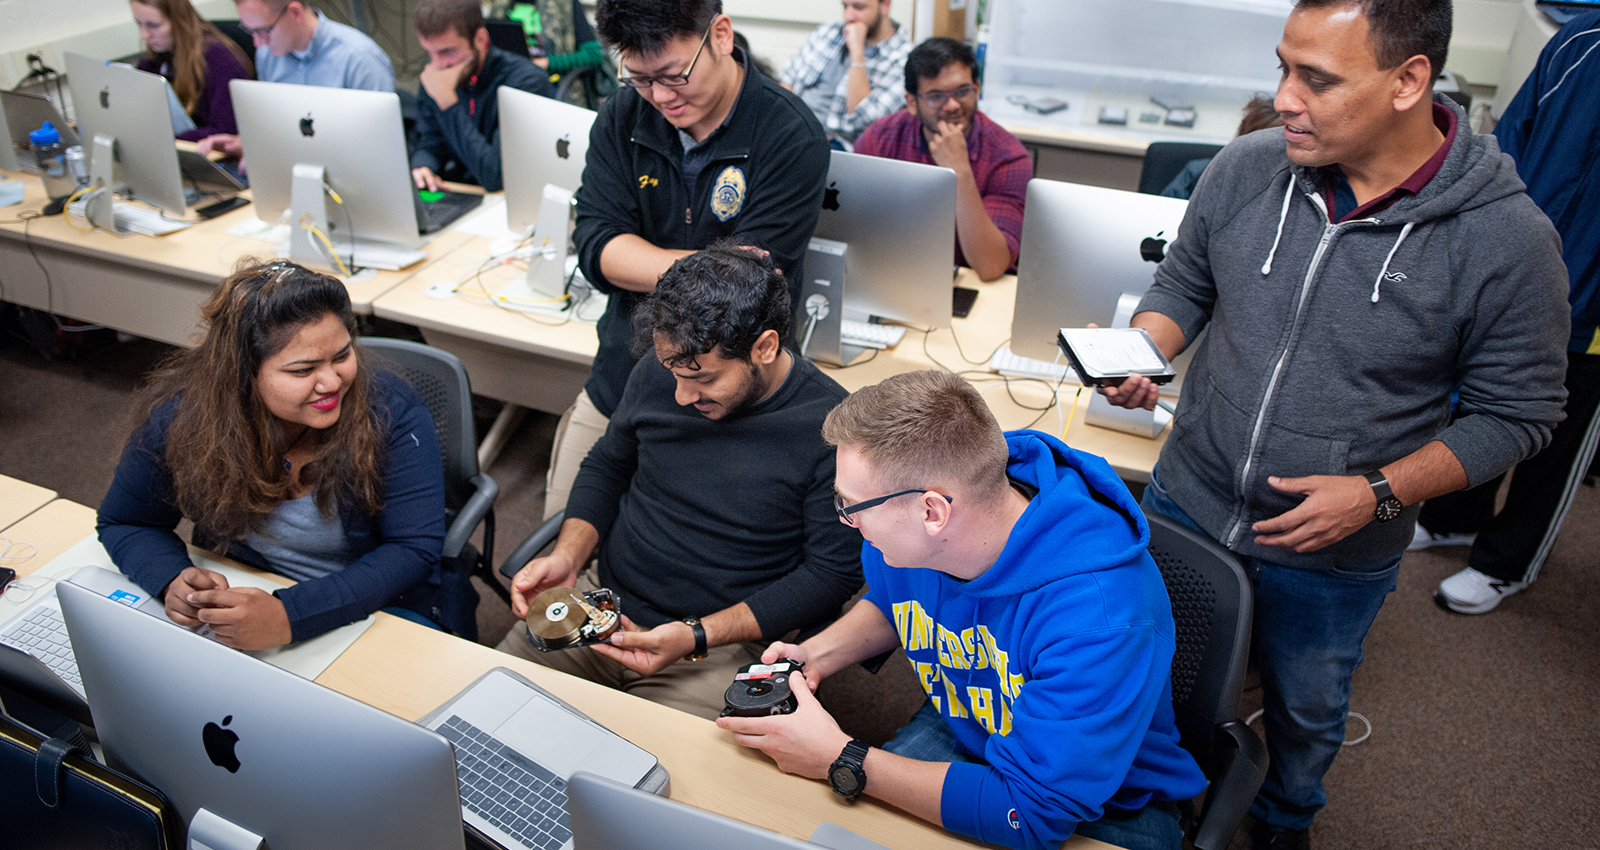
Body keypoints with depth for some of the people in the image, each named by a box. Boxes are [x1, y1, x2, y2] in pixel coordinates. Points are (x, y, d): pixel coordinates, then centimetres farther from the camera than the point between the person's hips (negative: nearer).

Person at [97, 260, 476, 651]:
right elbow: (123, 522, 3)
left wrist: (289, 616, -35)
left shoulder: (391, 412, -21)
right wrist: (172, 580, -20)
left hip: (383, 607, -3)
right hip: (245, 598, 3)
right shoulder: (180, 418, -13)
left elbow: (413, 549, -22)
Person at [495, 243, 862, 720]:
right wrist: (567, 557, -4)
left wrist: (696, 636, -18)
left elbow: (833, 573, -13)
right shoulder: (658, 376, -3)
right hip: (600, 598, 5)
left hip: (720, 647, -4)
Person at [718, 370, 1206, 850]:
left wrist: (840, 761, -29)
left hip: (1105, 810, -4)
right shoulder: (902, 542, -14)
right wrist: (817, 655, -7)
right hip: (956, 732, 5)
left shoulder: (1100, 616, -37)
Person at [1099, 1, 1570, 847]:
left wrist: (1379, 494, -22)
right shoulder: (1245, 168, -12)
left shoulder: (1507, 238, -20)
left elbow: (1514, 412, -10)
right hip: (1186, 502, 3)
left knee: (1305, 709, 24)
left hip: (1333, 556, -2)